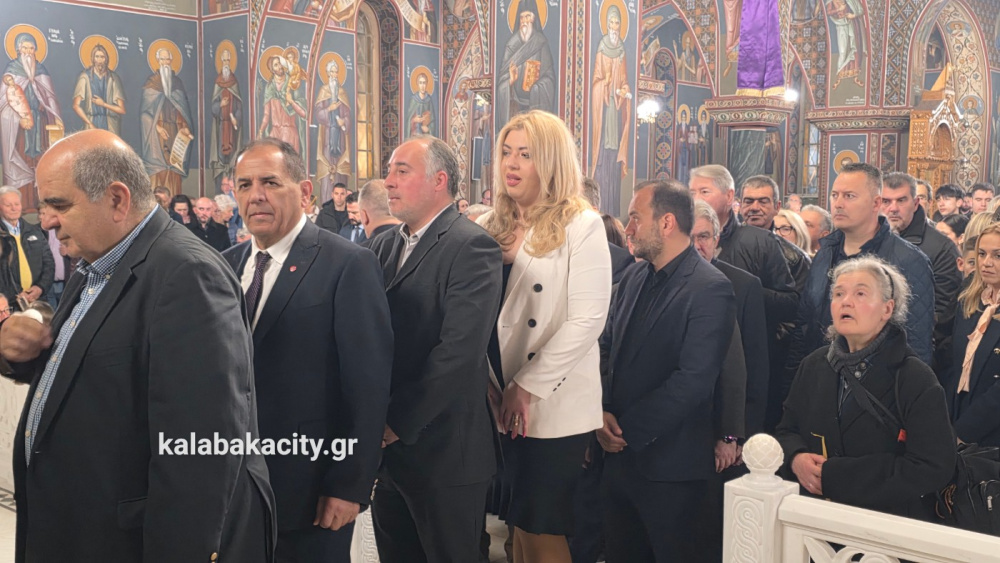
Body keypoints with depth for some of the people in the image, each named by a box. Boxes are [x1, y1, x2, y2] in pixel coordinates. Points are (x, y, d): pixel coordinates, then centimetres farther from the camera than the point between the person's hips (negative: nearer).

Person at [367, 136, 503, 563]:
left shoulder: (471, 247, -13)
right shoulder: (384, 244, 11)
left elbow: (460, 351, -22)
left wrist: (400, 424, -18)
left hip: (442, 453, -7)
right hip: (386, 446, 7)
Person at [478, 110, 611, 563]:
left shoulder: (581, 225, -6)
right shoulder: (490, 226, 10)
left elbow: (587, 319, -13)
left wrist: (526, 386, -14)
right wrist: (487, 382, -4)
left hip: (555, 405, -5)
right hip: (501, 405, 5)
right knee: (517, 525, 12)